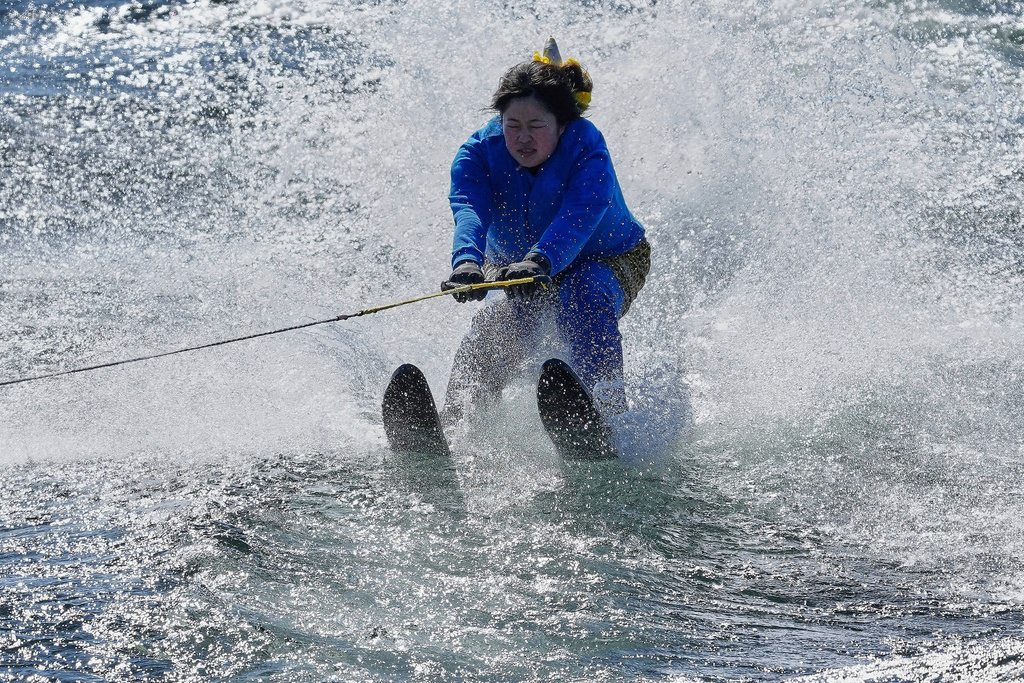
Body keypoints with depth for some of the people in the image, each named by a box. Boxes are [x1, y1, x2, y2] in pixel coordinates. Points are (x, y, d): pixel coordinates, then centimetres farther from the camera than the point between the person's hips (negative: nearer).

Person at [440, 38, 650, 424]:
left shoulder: (587, 150, -28)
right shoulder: (479, 152, -19)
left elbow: (577, 218, -46)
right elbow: (469, 211, -37)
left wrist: (539, 262, -66)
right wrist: (467, 262, -60)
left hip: (605, 261, -2)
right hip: (512, 265, 2)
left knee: (584, 296, -35)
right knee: (502, 321, -27)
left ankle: (607, 404, -34)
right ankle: (453, 420, -29)